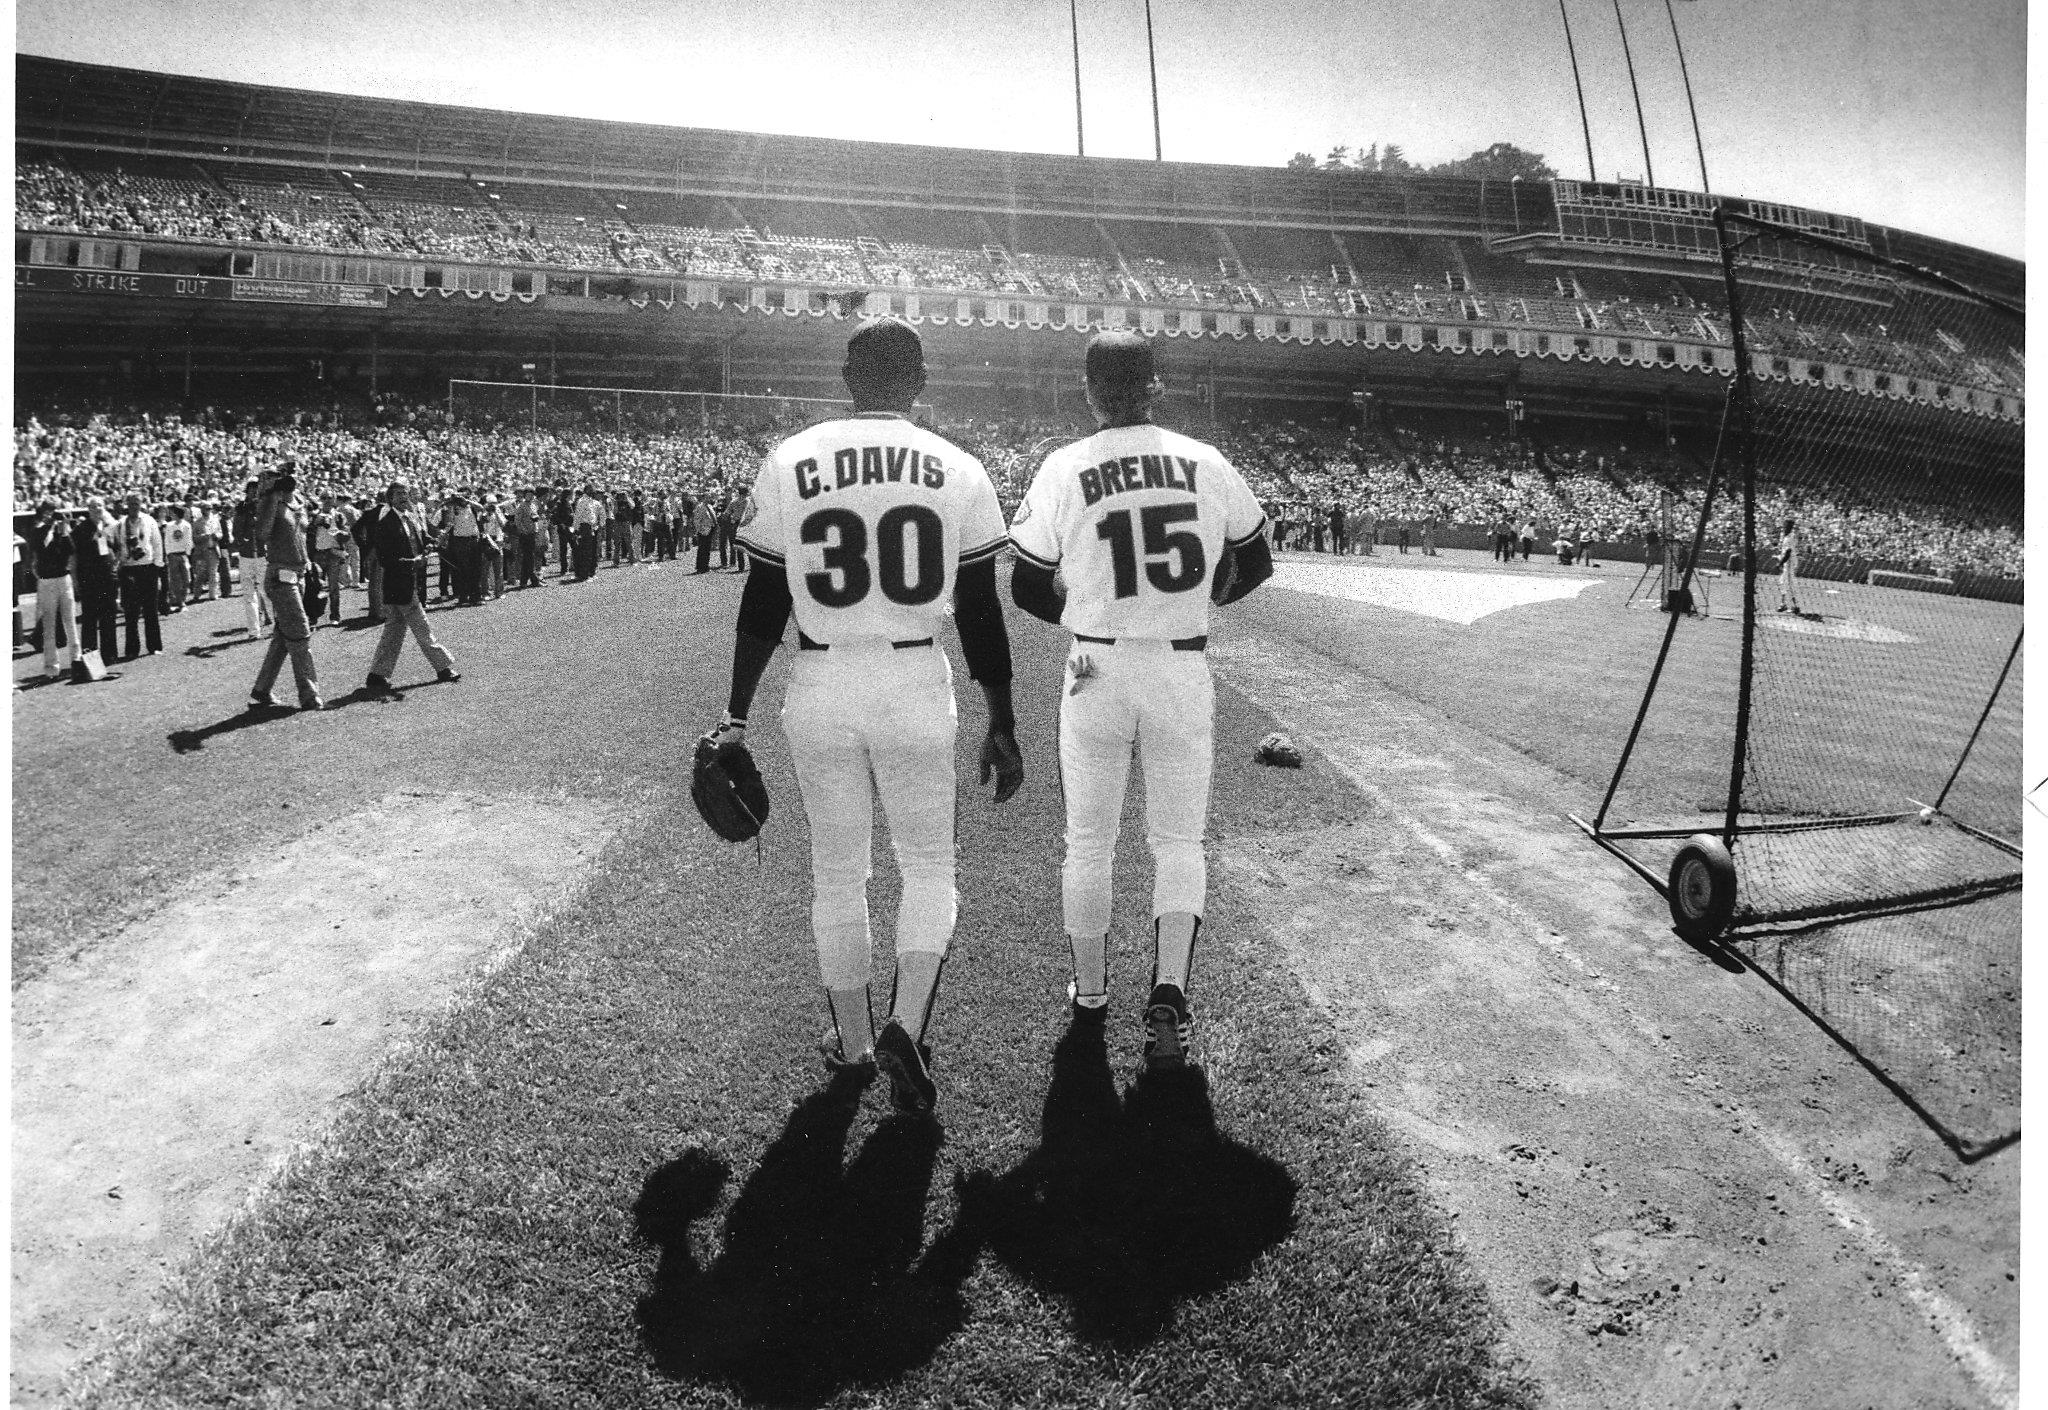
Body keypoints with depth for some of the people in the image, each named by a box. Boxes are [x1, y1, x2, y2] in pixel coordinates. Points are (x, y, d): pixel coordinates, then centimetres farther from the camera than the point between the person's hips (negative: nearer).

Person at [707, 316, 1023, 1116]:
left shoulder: (789, 464, 0)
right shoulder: (958, 472, -1)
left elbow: (762, 607, 2)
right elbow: (980, 614, 0)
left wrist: (735, 717, 11)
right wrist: (1002, 727, 8)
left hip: (821, 688, 1)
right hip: (916, 686, -1)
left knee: (838, 873, 16)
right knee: (928, 868, 15)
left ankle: (853, 1041, 29)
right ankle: (906, 1026, -1)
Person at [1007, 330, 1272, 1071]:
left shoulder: (1064, 470, -7)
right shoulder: (1206, 464, -2)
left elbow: (1027, 588, -2)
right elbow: (1256, 565, 9)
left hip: (1098, 671, -1)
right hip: (1184, 672, 1)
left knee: (1088, 843, 15)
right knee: (1179, 840, 13)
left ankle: (1089, 992, 28)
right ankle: (1169, 989, -3)